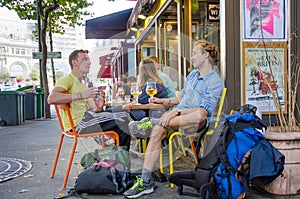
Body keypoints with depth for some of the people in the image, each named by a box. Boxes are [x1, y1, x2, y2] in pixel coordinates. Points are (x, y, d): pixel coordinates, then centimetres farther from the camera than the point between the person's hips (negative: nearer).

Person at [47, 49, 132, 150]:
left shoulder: (83, 86, 28)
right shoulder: (67, 79, -2)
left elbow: (93, 110, 21)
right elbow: (51, 99, -22)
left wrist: (99, 107, -4)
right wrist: (81, 95, -25)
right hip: (78, 123, -9)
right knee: (122, 120, -17)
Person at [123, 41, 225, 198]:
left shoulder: (215, 82, -6)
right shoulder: (192, 74, 20)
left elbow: (203, 111, -19)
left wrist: (177, 112, -25)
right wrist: (163, 101, 17)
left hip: (196, 123, -6)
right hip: (178, 115, 6)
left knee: (199, 117, -41)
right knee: (158, 130, -23)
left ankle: (152, 122, -25)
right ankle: (145, 182, -22)